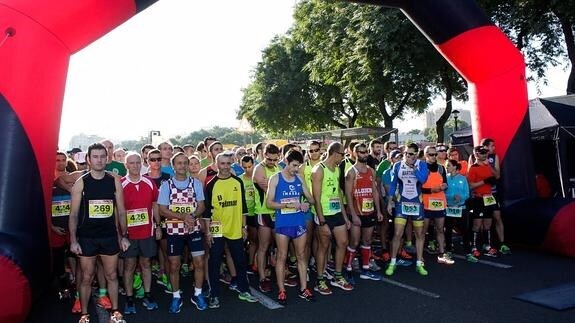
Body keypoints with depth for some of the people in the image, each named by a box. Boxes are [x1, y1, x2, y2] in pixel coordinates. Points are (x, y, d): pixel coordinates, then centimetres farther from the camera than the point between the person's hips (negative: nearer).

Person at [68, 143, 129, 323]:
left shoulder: (114, 181, 0)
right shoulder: (81, 182, -4)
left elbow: (121, 211, 4)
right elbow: (74, 214, -3)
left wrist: (124, 236, 1)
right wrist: (73, 240, -8)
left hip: (110, 236, 2)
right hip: (86, 237, -1)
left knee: (112, 275, 11)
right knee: (87, 277, 9)